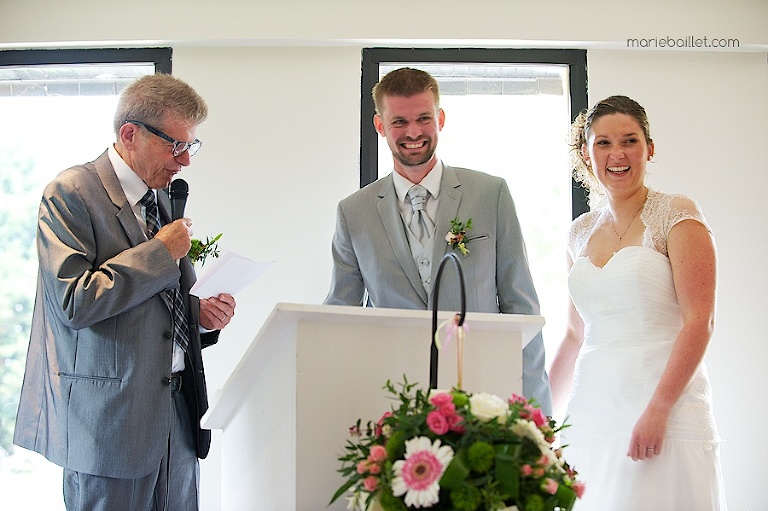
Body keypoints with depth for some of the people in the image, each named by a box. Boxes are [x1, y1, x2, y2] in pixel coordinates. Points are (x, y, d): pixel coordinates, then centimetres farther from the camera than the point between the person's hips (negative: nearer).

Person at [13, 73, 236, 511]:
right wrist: (159, 252, -14)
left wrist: (202, 315, 2)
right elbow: (74, 301, -21)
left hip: (178, 411, 7)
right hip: (111, 417, -7)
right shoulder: (71, 193, -9)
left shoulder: (163, 199, 15)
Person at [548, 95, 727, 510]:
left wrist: (658, 410, -19)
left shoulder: (677, 214, -3)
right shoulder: (581, 231, 12)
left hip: (665, 406, -5)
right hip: (593, 410, 5)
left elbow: (699, 321, -11)